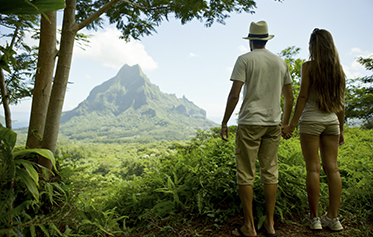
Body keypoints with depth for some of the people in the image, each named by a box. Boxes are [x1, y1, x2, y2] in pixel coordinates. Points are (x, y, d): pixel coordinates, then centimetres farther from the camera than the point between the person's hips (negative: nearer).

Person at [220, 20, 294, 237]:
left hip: (250, 122, -5)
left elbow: (234, 95, -12)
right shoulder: (281, 62, 12)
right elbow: (290, 98, 13)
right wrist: (286, 123, 24)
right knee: (270, 172, 10)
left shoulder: (244, 60, -3)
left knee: (246, 174, 2)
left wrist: (224, 123, -5)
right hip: (273, 123, 5)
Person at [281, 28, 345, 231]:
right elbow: (341, 103, 11)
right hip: (331, 121, 5)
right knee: (332, 168, 5)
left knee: (313, 168, -1)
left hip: (311, 120, -5)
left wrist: (292, 124, -9)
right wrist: (341, 130, 16)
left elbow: (303, 97, -11)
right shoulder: (338, 69, 10)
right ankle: (333, 217, 11)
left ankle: (314, 217, 6)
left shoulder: (309, 66, -5)